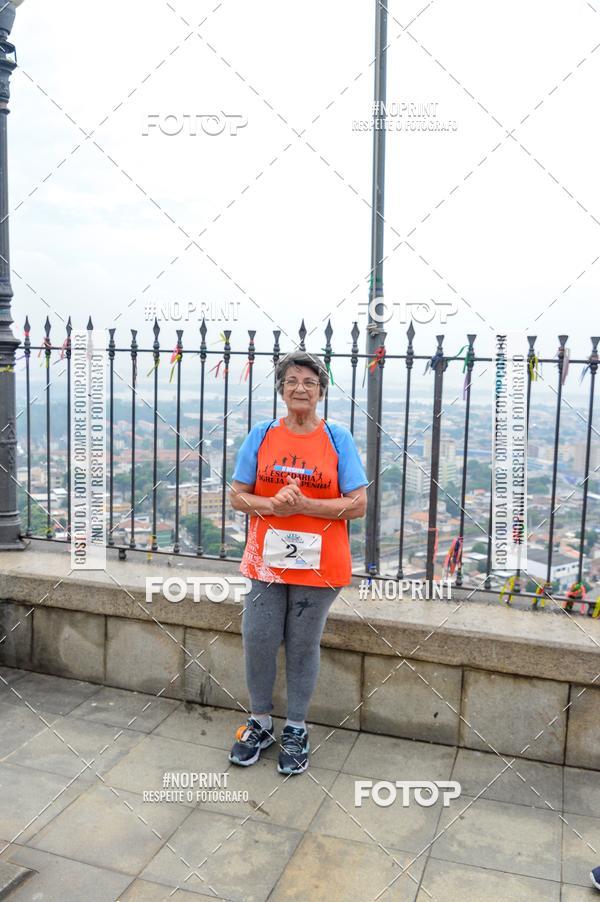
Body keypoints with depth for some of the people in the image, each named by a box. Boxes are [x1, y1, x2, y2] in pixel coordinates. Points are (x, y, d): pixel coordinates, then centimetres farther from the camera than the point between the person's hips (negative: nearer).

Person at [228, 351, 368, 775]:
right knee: (258, 642, 7)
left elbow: (358, 505, -7)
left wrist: (303, 505, -19)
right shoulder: (261, 435, 1)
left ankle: (296, 729, 30)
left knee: (303, 647, 10)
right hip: (266, 561, 2)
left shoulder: (338, 438, -4)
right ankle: (260, 723, 31)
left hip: (317, 564, -1)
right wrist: (273, 504, -18)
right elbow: (237, 496, 2)